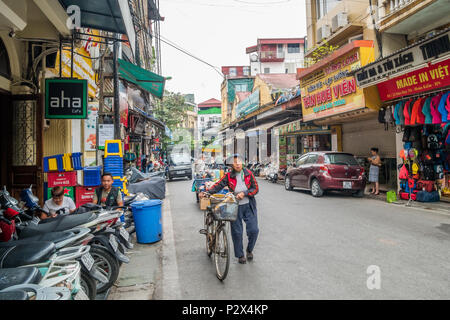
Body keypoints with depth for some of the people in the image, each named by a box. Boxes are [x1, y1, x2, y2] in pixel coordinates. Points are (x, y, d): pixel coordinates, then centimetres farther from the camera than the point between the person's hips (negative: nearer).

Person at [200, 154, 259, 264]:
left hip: (249, 206, 1)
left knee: (253, 230, -2)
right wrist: (206, 192, -26)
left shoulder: (248, 174, -2)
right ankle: (240, 255, 24)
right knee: (236, 232, 4)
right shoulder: (228, 176, -4)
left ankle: (249, 250, 27)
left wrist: (244, 193, -15)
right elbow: (218, 186, -11)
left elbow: (255, 188, -1)